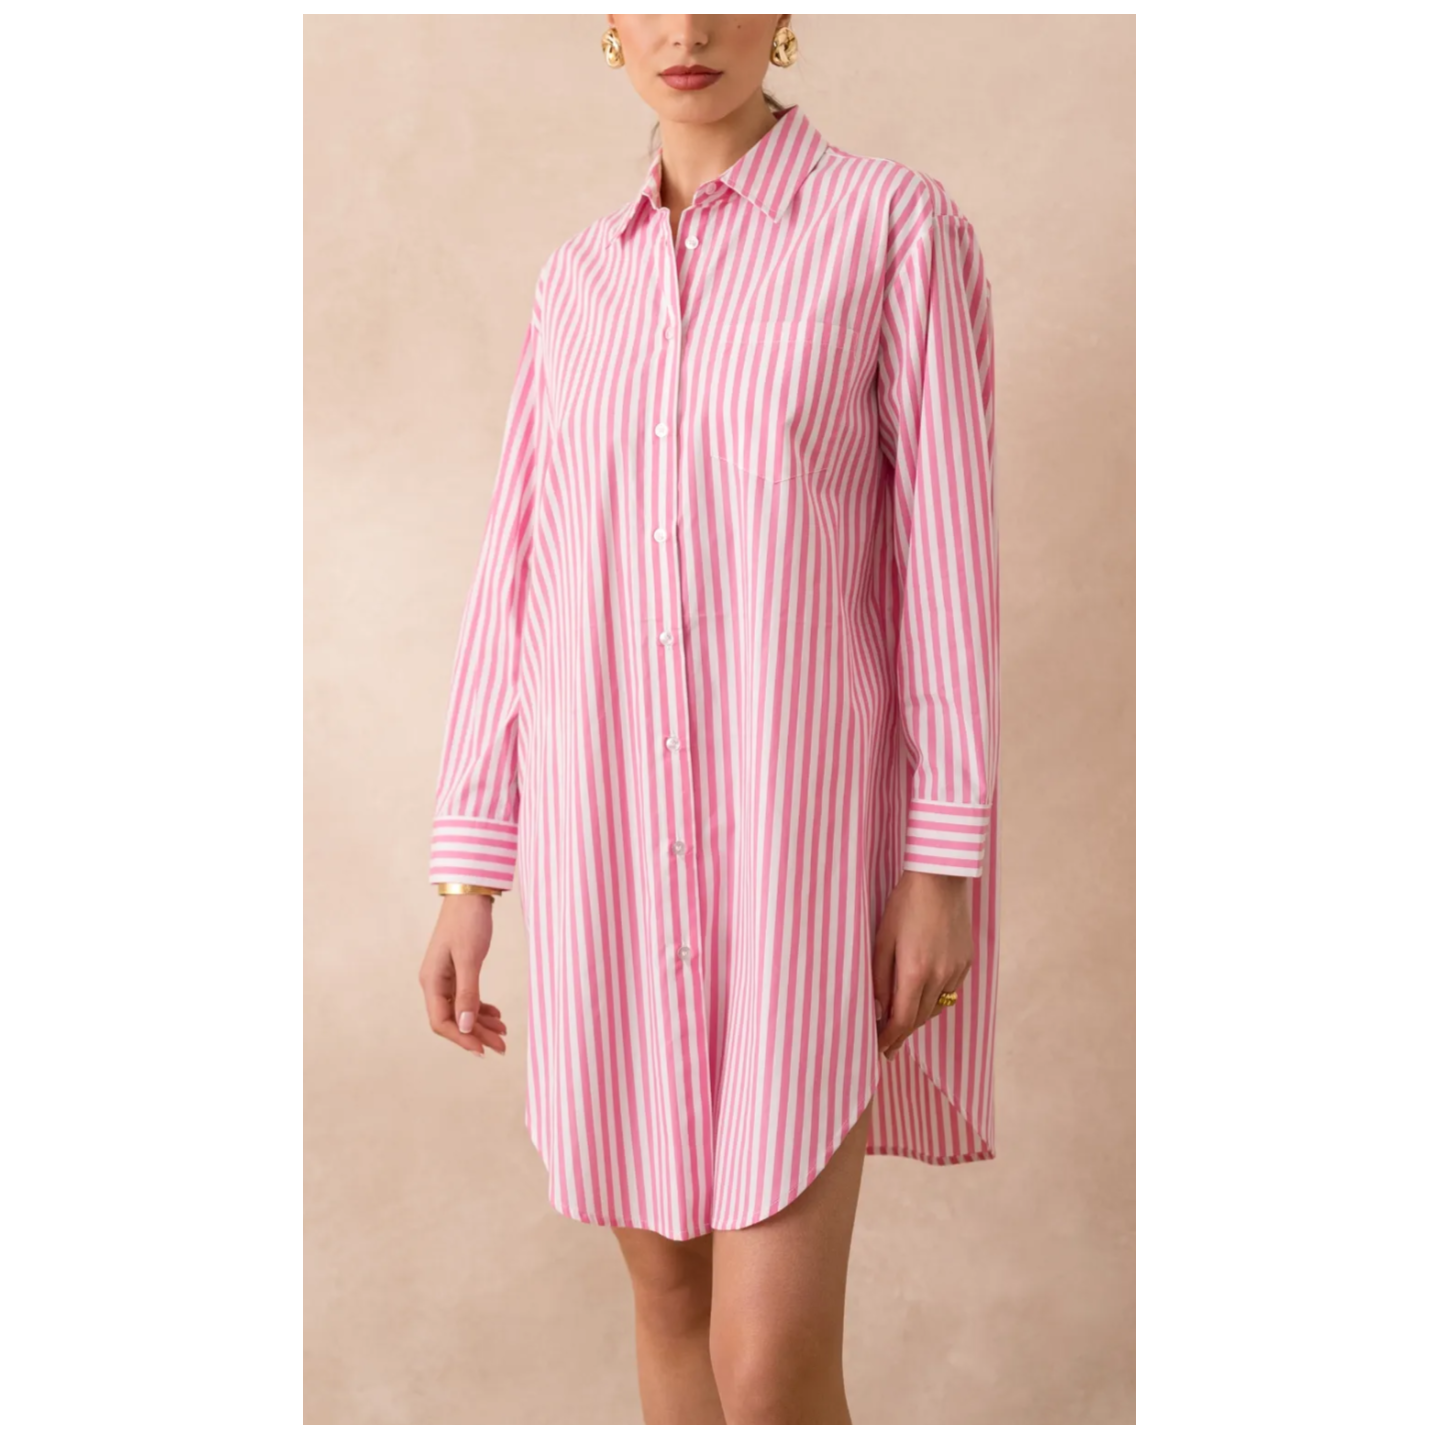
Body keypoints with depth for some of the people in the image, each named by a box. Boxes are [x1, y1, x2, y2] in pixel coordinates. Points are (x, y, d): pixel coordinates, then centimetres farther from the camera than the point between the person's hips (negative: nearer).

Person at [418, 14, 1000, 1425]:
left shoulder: (899, 225, -3)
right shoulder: (580, 280, 11)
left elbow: (946, 545, -6)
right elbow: (519, 578, 9)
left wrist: (944, 870, -11)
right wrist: (468, 877, 6)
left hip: (800, 835, -5)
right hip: (610, 837, 5)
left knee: (773, 1375, -7)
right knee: (668, 1284, 15)